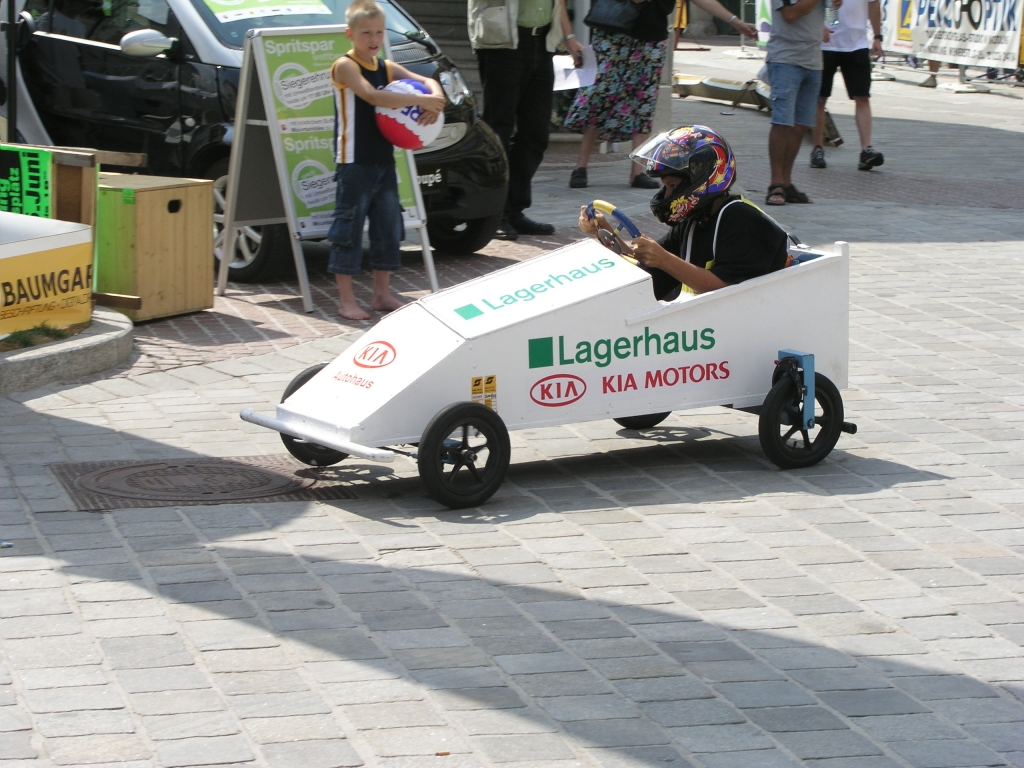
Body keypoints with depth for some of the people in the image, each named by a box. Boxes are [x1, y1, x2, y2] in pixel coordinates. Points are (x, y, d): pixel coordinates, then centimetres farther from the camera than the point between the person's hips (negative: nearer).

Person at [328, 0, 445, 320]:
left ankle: (383, 294, 22)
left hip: (384, 161, 7)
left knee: (389, 227, 11)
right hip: (354, 162, -7)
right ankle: (346, 299, 2)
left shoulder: (386, 67, 11)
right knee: (349, 228, -4)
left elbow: (427, 81, 7)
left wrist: (435, 98, -18)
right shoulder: (345, 66, -11)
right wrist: (420, 100, -30)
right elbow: (371, 95, -27)